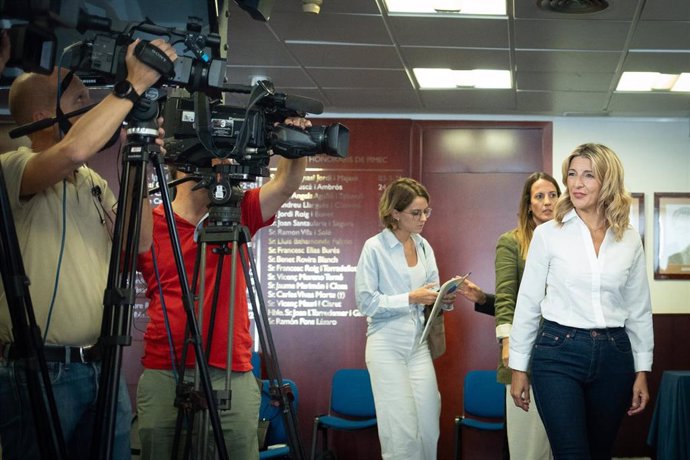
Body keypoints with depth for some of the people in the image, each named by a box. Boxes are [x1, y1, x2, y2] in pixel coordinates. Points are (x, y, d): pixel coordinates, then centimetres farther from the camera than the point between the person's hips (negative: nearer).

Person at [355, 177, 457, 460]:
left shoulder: (424, 246, 9)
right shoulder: (375, 247, -7)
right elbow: (366, 301, -11)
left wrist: (445, 299, -5)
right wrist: (411, 298, -15)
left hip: (418, 345, 5)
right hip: (387, 345, -5)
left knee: (429, 428, 2)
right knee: (402, 432, -6)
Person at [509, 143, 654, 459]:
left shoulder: (630, 240, 5)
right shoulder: (548, 234, -2)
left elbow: (640, 310, 11)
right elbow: (527, 303, 1)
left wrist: (642, 370, 8)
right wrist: (518, 367, 2)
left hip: (614, 356, 3)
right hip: (558, 353, -3)